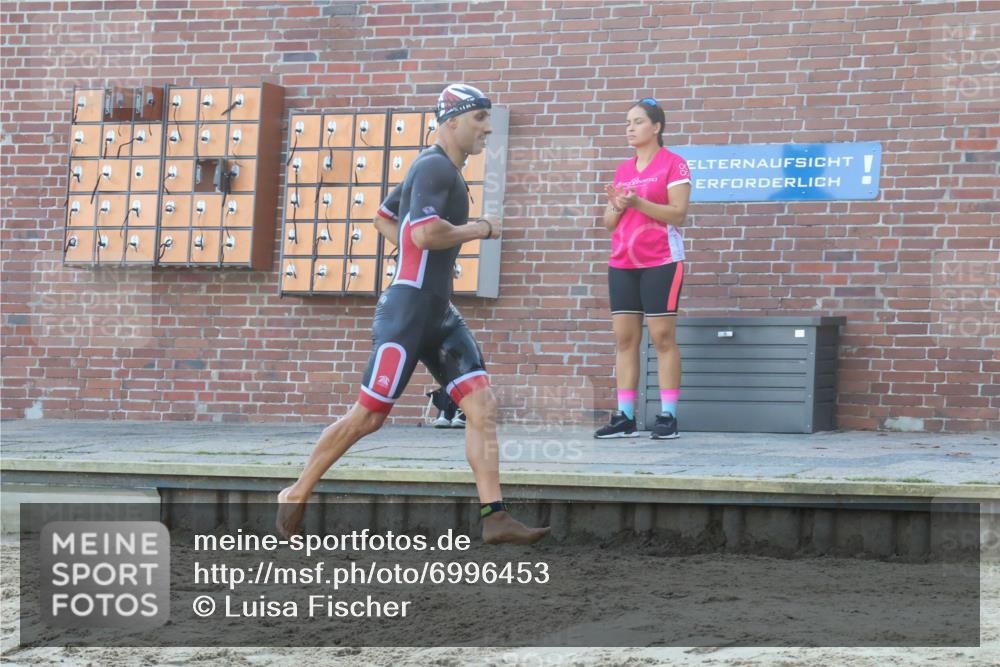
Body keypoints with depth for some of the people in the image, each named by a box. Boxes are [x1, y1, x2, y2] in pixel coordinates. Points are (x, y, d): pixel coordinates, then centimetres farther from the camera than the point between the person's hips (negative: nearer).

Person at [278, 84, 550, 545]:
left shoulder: (436, 168, 18)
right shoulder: (436, 166, -13)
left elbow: (384, 218, 29)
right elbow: (425, 233, -26)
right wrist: (481, 229, -12)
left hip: (439, 314, 10)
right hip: (408, 311, -10)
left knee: (482, 405, -3)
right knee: (368, 416, -3)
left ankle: (494, 518, -7)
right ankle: (296, 496, 12)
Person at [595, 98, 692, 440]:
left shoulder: (673, 164, -3)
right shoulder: (623, 169, 17)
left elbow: (678, 214, -12)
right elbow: (609, 222, 17)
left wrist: (637, 202, -20)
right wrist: (616, 206, -6)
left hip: (660, 262, -6)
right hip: (622, 264, 6)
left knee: (662, 337, -6)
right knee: (624, 338, 2)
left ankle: (668, 416, -5)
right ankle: (624, 417, 2)